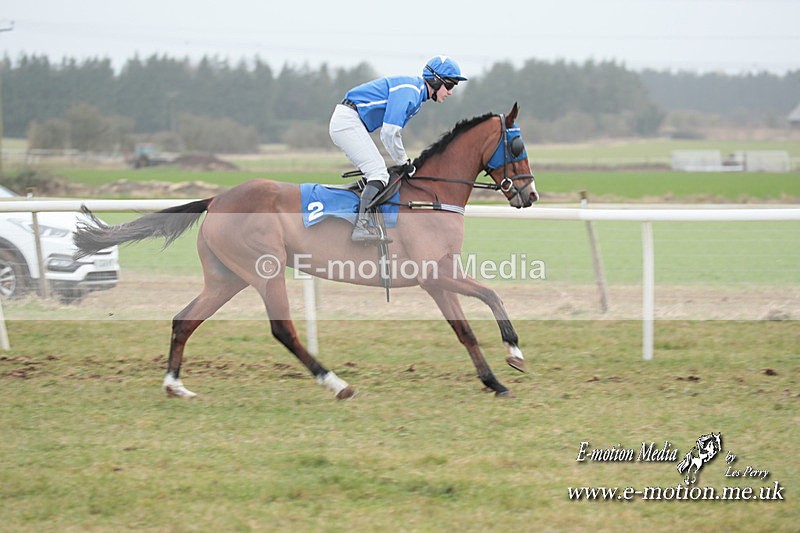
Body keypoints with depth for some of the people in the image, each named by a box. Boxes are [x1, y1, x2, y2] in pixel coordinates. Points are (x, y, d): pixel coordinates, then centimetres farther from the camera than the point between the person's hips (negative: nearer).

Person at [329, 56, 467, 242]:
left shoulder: (417, 95, 15)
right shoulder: (408, 91, -18)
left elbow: (393, 132, 19)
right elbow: (389, 133, -23)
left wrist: (404, 162, 9)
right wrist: (404, 162, -11)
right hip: (347, 121, -11)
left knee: (378, 174, 11)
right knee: (379, 173, -17)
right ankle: (361, 227, -27)